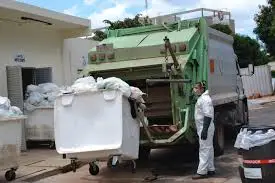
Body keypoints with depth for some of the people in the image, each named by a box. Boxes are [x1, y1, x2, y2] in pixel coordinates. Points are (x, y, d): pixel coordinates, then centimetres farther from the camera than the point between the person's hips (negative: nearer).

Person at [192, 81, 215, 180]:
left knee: (204, 150, -8)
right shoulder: (201, 98, 16)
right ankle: (210, 169, 22)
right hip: (203, 128, 11)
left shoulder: (205, 99, -17)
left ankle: (202, 172, -6)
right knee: (208, 149, 14)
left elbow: (208, 116, -24)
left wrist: (204, 130, -28)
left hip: (205, 128, -11)